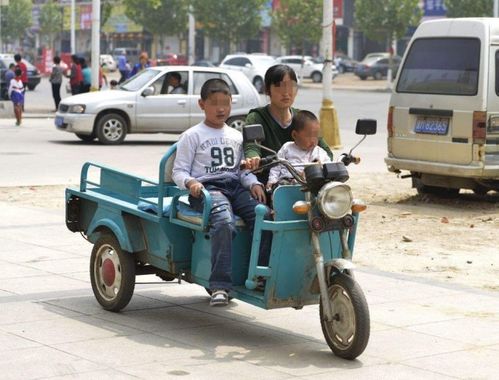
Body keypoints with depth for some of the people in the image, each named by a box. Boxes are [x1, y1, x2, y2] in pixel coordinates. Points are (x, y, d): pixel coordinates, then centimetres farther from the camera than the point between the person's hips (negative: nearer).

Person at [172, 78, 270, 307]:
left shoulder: (236, 136, 25)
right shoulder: (192, 136, 10)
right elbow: (179, 170, 6)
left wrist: (253, 183, 3)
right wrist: (190, 182, -16)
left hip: (236, 186, 5)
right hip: (207, 188, -5)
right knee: (224, 221, -36)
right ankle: (220, 286, -39)